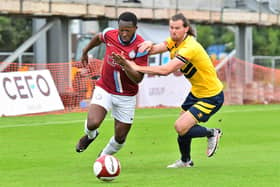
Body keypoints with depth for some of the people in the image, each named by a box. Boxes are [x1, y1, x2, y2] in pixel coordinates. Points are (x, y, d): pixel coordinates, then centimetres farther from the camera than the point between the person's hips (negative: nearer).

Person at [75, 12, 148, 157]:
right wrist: (85, 51, 30)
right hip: (104, 89, 1)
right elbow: (98, 38, 17)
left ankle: (104, 156, 38)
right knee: (93, 123, -23)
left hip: (126, 96, -1)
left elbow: (138, 79, -21)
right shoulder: (109, 34, -10)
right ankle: (90, 135, 15)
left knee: (120, 138, 5)